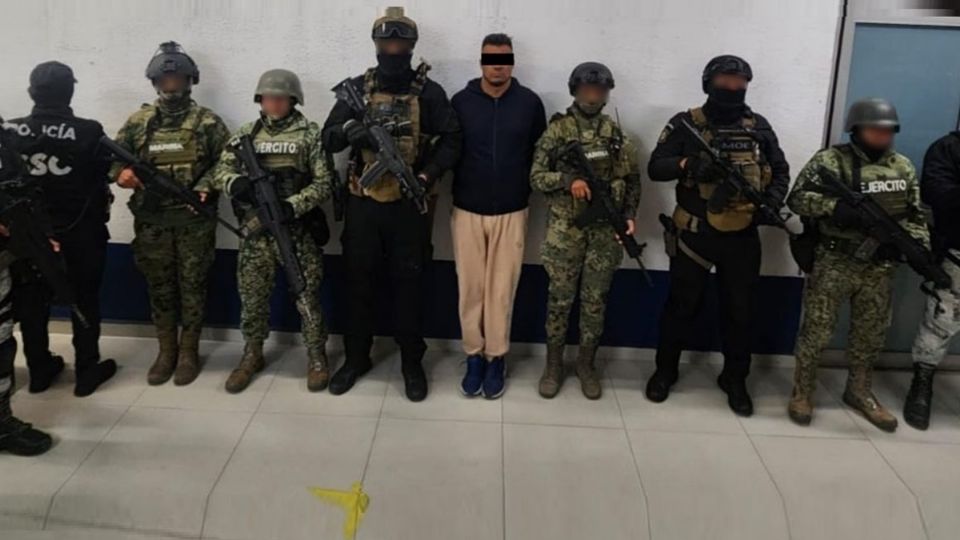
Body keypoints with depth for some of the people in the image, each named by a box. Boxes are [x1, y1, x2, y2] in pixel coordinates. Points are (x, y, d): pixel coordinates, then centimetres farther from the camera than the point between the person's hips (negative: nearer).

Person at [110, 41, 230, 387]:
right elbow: (114, 158, 7)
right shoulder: (139, 121, 7)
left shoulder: (207, 122, 0)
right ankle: (166, 352, 23)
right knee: (159, 288, 10)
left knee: (192, 287, 5)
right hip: (152, 223, 3)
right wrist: (124, 173, -14)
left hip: (195, 222, -2)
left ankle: (188, 353, 16)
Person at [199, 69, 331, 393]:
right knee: (252, 297, 11)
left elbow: (324, 183, -6)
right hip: (256, 233, 3)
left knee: (307, 296, 4)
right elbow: (221, 170, 6)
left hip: (299, 231, -3)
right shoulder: (246, 134, 9)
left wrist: (293, 205, -21)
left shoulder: (310, 134, -1)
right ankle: (252, 355, 29)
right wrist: (235, 182, -18)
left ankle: (316, 357, 19)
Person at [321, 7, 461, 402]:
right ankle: (356, 358, 25)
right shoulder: (358, 88, 3)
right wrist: (349, 129, -22)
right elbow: (328, 138, 1)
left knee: (409, 283, 6)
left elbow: (452, 140, -3)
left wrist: (428, 175, -18)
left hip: (409, 205, -2)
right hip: (363, 203, 2)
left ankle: (412, 363, 19)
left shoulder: (429, 92, -1)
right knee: (358, 281, 9)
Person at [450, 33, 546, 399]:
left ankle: (496, 358, 19)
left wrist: (529, 189, 1)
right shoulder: (461, 101, -1)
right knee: (470, 287, 7)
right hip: (467, 211, 1)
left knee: (502, 289, 5)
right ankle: (474, 356, 21)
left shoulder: (530, 102, -1)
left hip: (511, 212, 0)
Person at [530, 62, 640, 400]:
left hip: (606, 230, 2)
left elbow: (632, 180, 9)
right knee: (560, 298, 5)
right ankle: (553, 364, 19)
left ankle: (586, 364, 22)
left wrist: (629, 215, -5)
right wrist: (567, 179, -21)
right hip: (564, 229, -2)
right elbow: (536, 177, -4)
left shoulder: (617, 134, 7)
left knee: (595, 299, 8)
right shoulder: (556, 130, -1)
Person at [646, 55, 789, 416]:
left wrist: (771, 203, -6)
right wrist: (687, 163, -27)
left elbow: (781, 171, 12)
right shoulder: (686, 124, -3)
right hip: (694, 234, -2)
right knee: (682, 305, 8)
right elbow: (655, 168, -9)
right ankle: (665, 371, 25)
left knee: (740, 310, 10)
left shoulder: (759, 126, 6)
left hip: (742, 237, 3)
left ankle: (735, 380, 26)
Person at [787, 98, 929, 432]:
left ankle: (859, 392, 32)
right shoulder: (830, 161, -7)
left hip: (879, 267, 5)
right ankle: (802, 392, 16)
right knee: (817, 330, 1)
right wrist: (837, 207, -27)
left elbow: (915, 214, 13)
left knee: (871, 333, 15)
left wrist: (919, 245, -5)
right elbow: (797, 199, -14)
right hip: (833, 264, -5)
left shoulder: (903, 167, 9)